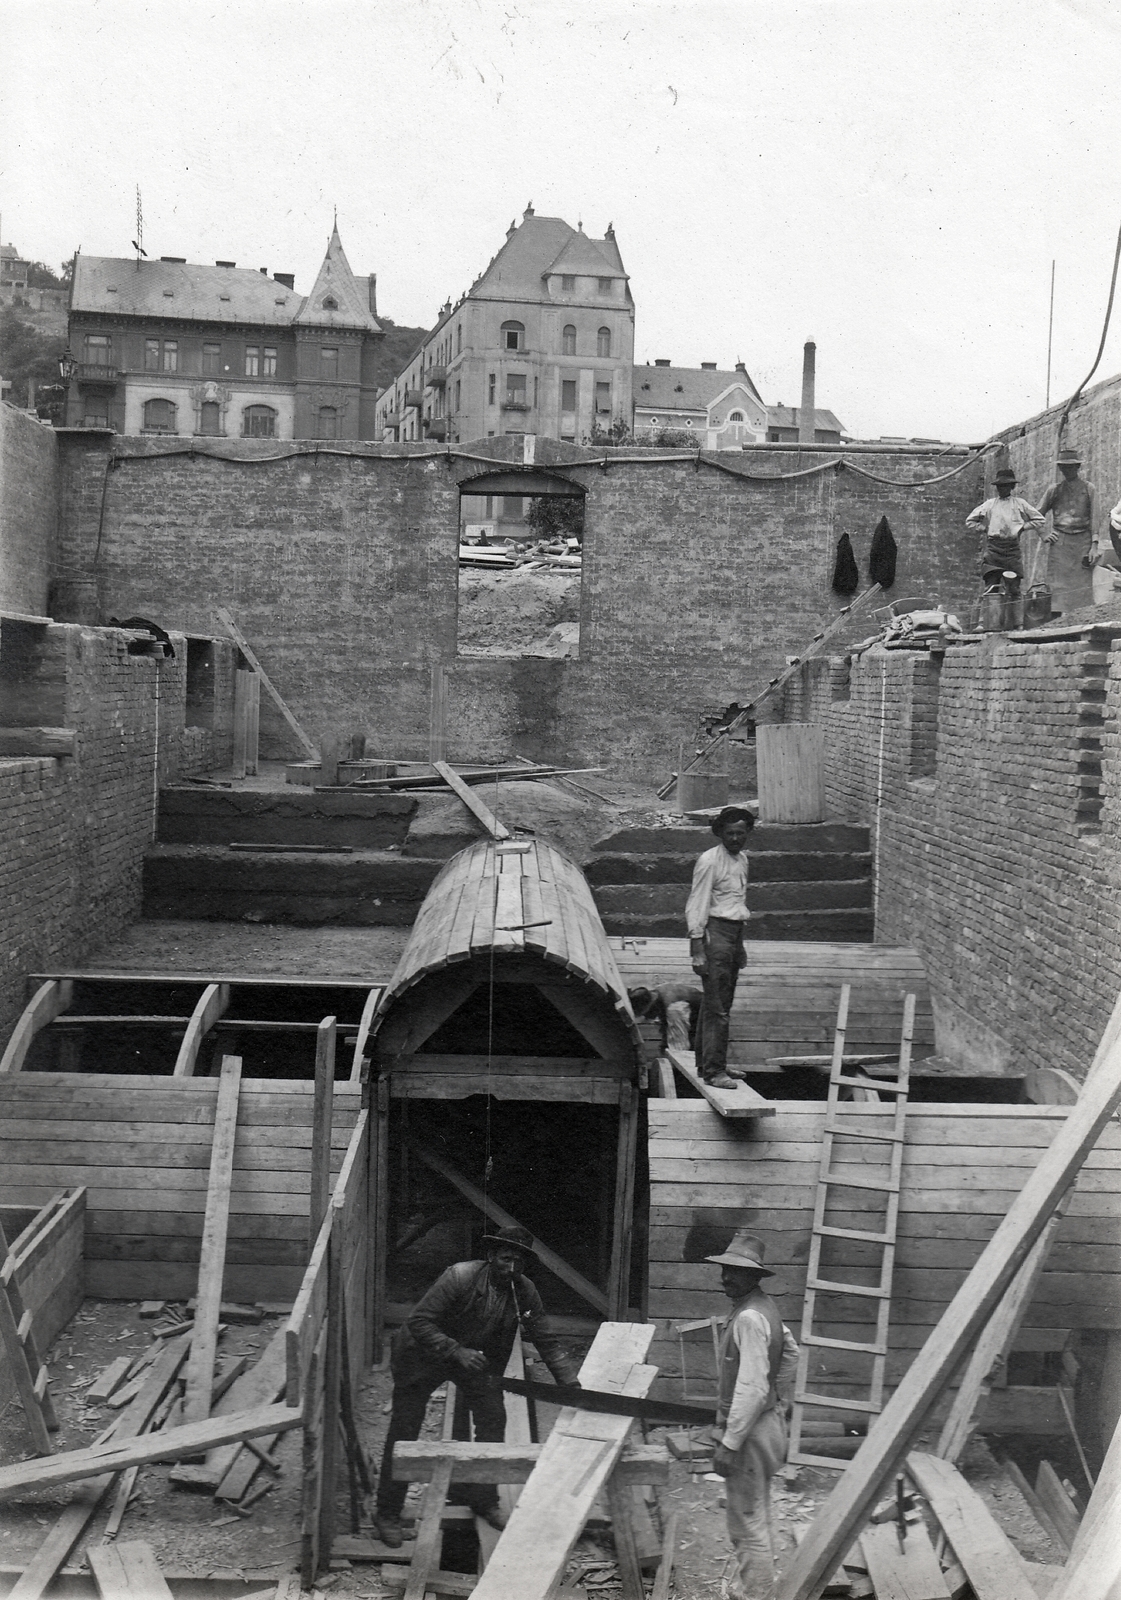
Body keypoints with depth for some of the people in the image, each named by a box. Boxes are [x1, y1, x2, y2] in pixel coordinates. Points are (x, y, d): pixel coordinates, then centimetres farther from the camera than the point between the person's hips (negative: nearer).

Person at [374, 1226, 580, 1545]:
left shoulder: (525, 1293, -15)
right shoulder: (460, 1277, -30)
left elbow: (547, 1341, -8)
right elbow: (418, 1322, -31)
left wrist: (577, 1382, -19)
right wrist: (456, 1352, -40)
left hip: (478, 1358, 5)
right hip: (424, 1356, -4)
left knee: (493, 1419, -6)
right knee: (404, 1432, -2)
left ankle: (483, 1500, 14)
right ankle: (387, 1513, 14)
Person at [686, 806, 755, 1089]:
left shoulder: (742, 860, 15)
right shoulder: (709, 861, -11)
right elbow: (696, 905, -13)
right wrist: (698, 950, -18)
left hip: (735, 932, 9)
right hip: (715, 931, -9)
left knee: (723, 1004, 13)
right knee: (716, 1007, -10)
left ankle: (711, 1063, 22)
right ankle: (713, 1071, -8)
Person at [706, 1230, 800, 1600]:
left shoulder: (749, 1318, -23)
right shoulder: (765, 1307, 8)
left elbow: (751, 1387, -26)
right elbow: (790, 1354, 22)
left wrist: (729, 1444, -24)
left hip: (750, 1429, -11)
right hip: (768, 1418, 11)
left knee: (748, 1522, -2)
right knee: (755, 1517, 21)